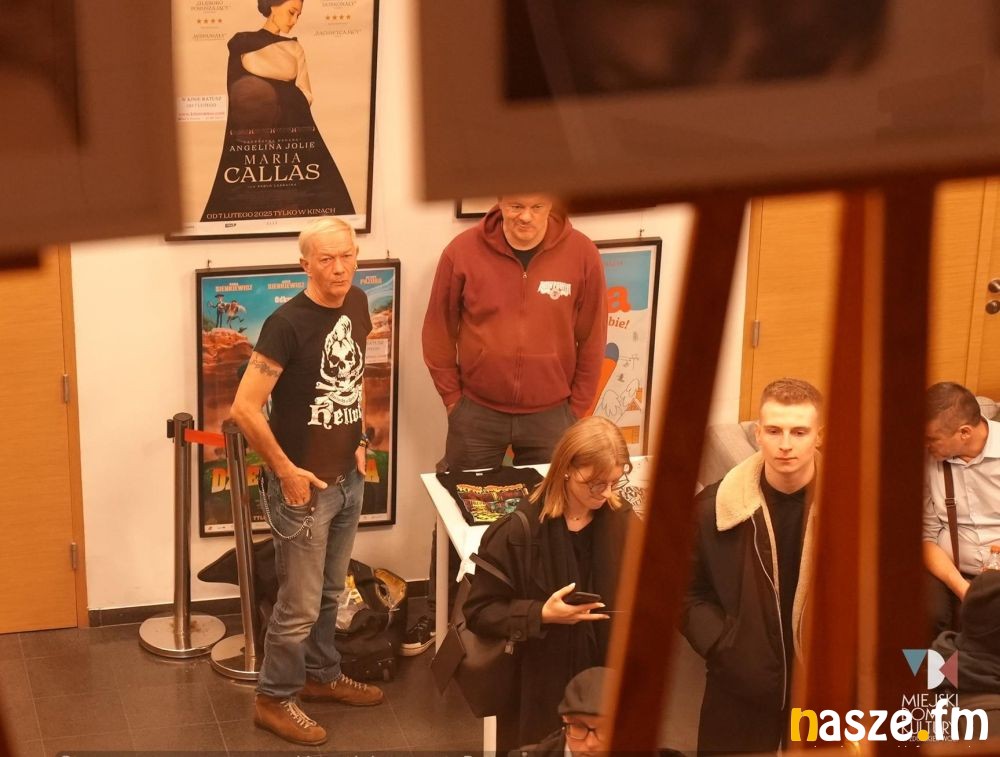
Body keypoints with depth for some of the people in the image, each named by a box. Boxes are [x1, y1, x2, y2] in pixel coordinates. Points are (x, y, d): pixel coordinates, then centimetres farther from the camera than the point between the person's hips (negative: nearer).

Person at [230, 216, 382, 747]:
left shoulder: (356, 304, 1)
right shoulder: (287, 324, -22)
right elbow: (244, 408, -23)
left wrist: (358, 439, 11)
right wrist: (287, 471, -19)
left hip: (349, 478, 7)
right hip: (304, 483, -7)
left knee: (329, 591, 22)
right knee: (300, 604, 3)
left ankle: (322, 675, 40)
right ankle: (273, 699, 20)